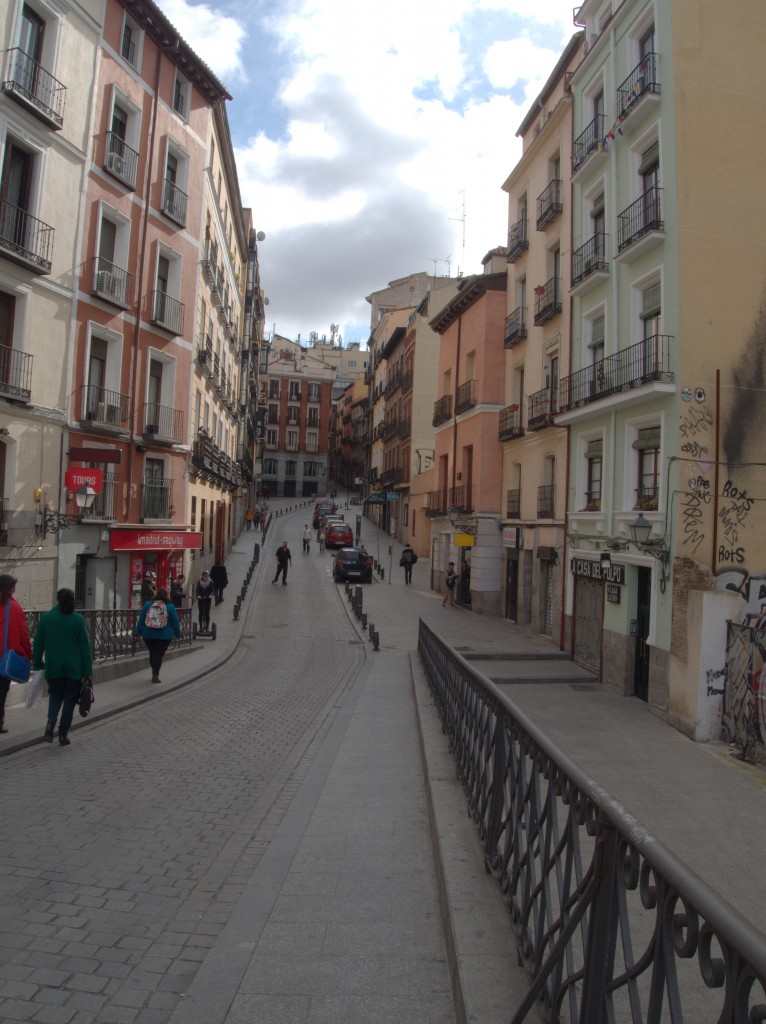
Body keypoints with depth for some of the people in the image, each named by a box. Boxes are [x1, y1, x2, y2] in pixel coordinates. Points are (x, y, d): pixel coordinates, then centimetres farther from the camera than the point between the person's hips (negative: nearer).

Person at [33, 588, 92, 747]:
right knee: (70, 699, 10)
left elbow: (38, 643, 3)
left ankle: (51, 722, -4)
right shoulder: (78, 619, -7)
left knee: (55, 695, 20)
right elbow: (85, 646, -6)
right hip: (74, 667, -2)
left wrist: (37, 664, 14)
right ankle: (63, 735, 11)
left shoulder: (46, 618, -2)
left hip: (53, 666, 2)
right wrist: (88, 670, -2)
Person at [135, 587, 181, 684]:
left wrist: (138, 633, 9)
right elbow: (175, 622, 0)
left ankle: (155, 673, 28)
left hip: (148, 635, 3)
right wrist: (178, 634, 10)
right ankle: (155, 676, -3)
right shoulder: (170, 607, -5)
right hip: (164, 636, -3)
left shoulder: (148, 604, 0)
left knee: (152, 654, 16)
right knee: (159, 655, 0)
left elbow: (141, 620, 3)